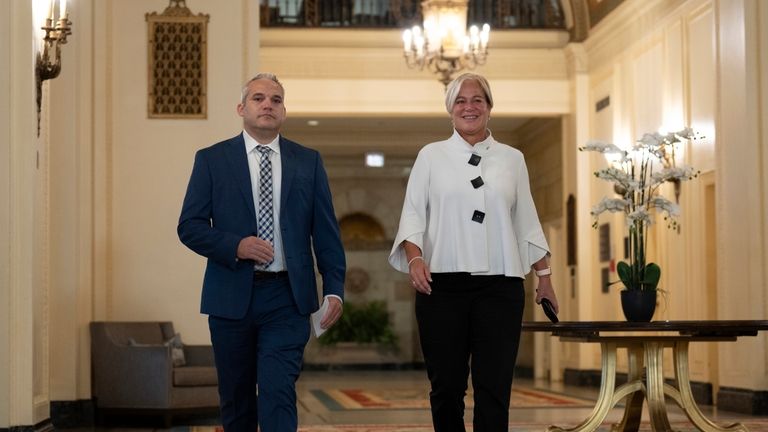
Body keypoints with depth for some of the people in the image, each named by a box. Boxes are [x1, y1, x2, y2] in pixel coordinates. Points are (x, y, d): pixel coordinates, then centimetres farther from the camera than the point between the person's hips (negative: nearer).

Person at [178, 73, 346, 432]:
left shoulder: (308, 162, 8)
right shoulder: (212, 159, 4)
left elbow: (326, 232, 6)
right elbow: (189, 226, 1)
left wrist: (334, 289, -3)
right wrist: (235, 246, -16)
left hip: (287, 298, 0)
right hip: (231, 296, 1)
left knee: (279, 395, -10)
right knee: (236, 399, 10)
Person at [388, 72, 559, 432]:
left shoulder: (511, 159, 12)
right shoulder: (431, 155, 8)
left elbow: (526, 222, 15)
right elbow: (412, 213, 3)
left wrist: (544, 275, 13)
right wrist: (414, 258, -13)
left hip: (500, 285, 1)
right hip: (442, 284, 0)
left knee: (494, 387, -4)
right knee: (446, 385, 3)